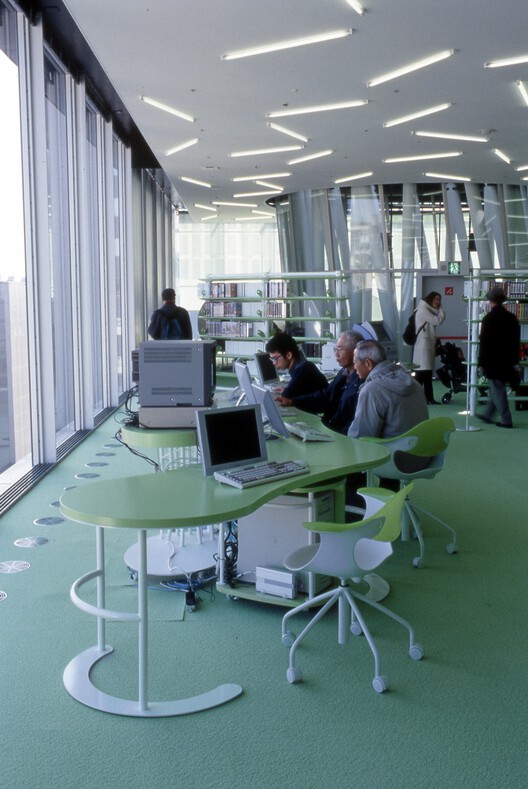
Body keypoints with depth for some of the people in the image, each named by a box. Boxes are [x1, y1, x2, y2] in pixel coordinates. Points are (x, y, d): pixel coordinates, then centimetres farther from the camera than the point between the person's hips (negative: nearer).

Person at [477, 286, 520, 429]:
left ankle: (505, 420, -1)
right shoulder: (512, 318, 6)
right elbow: (516, 340, 11)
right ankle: (488, 414, 28)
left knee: (497, 390, 0)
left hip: (493, 361, -7)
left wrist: (481, 362, -7)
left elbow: (484, 342, -13)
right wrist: (514, 359, 17)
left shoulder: (488, 318, -13)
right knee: (497, 389, 17)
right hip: (507, 361, 7)